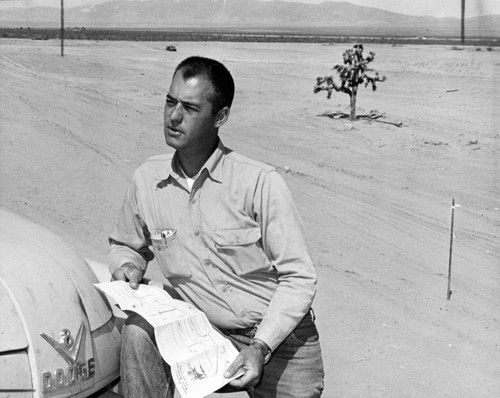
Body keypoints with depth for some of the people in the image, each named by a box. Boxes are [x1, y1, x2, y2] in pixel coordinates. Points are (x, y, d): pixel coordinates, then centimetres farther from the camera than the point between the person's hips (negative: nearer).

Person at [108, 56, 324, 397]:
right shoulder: (147, 180, -3)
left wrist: (262, 347, -23)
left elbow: (298, 277, -13)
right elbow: (125, 245, 17)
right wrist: (127, 265, -6)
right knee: (138, 334, -20)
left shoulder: (261, 182, -17)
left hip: (280, 341, -2)